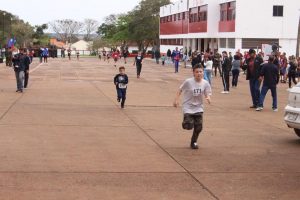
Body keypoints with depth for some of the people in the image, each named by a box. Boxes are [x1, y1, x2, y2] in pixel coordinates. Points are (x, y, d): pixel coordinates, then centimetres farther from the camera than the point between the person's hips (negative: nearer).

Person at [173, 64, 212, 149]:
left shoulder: (205, 83, -6)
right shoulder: (188, 82, -14)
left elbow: (207, 94, -1)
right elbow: (180, 90, -2)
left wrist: (208, 97, -24)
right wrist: (176, 100, -9)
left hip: (198, 108, 3)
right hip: (188, 107, -3)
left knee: (198, 127, -1)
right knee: (189, 126, -15)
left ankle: (194, 142, 24)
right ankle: (186, 121, 23)